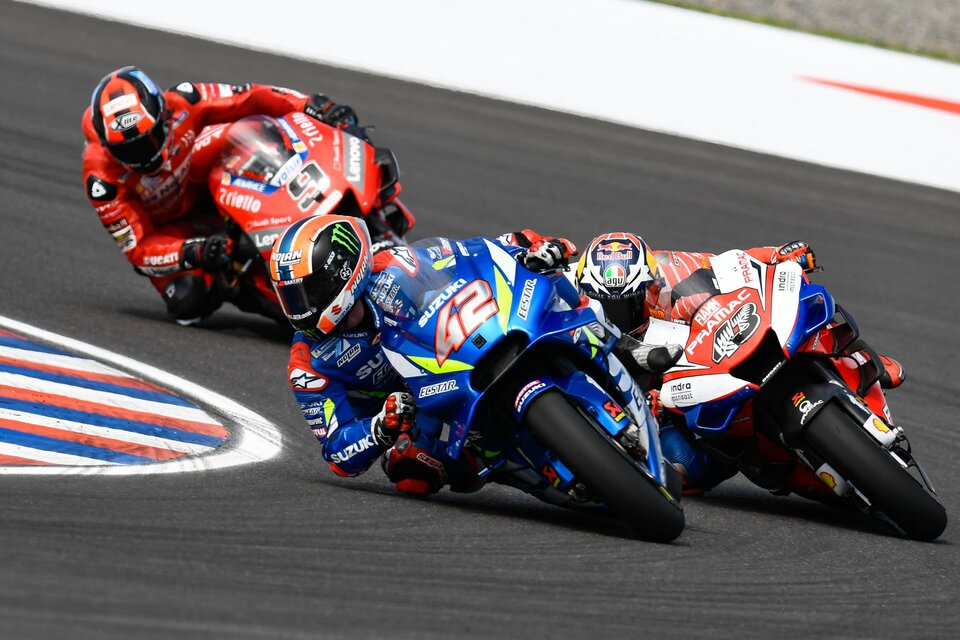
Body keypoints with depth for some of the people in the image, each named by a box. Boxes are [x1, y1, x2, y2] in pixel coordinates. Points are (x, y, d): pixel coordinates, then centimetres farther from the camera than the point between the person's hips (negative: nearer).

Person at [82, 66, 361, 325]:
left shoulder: (179, 105, -27)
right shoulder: (102, 175, -32)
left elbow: (251, 99, -18)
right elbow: (136, 247, -28)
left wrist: (314, 106, -29)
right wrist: (193, 253, -45)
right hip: (161, 230, -3)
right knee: (187, 301, -29)